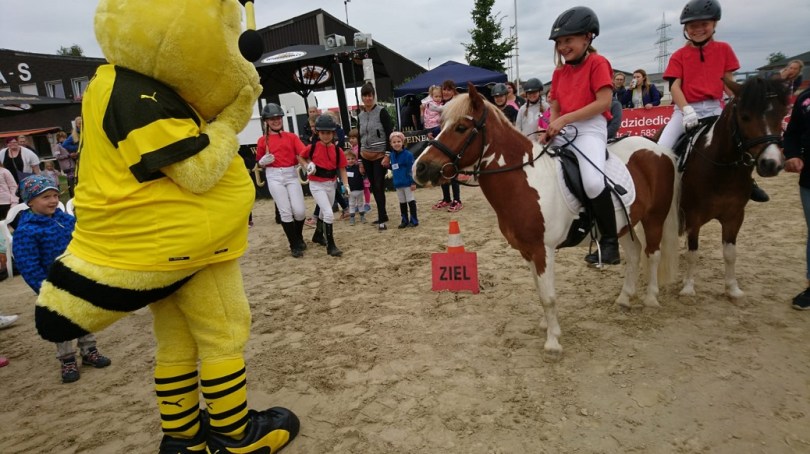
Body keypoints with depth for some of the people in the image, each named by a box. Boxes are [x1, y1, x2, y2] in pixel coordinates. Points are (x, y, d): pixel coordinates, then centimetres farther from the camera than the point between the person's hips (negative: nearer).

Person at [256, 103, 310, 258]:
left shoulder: (291, 137, 6)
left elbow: (302, 153, -8)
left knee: (300, 211, -6)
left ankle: (299, 237, 24)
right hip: (274, 176, -1)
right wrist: (263, 161, -11)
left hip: (292, 174, 1)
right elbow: (260, 163, 12)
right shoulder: (262, 140, 5)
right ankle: (294, 246, 9)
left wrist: (309, 164, -28)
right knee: (285, 212, -3)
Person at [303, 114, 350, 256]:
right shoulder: (313, 147, -9)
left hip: (331, 184, 5)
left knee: (324, 212, 22)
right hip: (316, 185, -4)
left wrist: (346, 185, -10)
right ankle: (331, 245, -8)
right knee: (329, 214, -17)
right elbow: (302, 156, 8)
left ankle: (318, 236, 46)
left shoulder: (338, 150, -3)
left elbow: (342, 169, 1)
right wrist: (307, 166, -11)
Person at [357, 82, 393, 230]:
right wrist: (360, 160, 12)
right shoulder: (360, 116, 9)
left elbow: (390, 134, -11)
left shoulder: (382, 112, -7)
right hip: (366, 157, 6)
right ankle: (382, 215, 21)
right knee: (374, 188, 9)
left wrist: (387, 155, -18)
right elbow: (359, 139, 13)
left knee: (379, 187, -8)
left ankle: (382, 219, -3)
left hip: (380, 156, -6)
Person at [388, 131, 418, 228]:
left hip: (407, 183, -6)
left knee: (410, 201, 2)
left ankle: (414, 220, 10)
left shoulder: (408, 154, -13)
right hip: (397, 183, 6)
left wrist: (413, 182, -16)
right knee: (402, 202, 14)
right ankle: (404, 220, 23)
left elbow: (412, 169, -14)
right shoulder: (391, 155, 4)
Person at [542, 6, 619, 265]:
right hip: (563, 131, 7)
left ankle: (609, 241, -13)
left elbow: (604, 102, -13)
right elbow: (555, 107, 14)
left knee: (593, 182, -30)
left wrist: (565, 119, -18)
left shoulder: (598, 63, -2)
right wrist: (551, 129, -8)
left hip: (590, 128, -7)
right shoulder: (559, 71, 16)